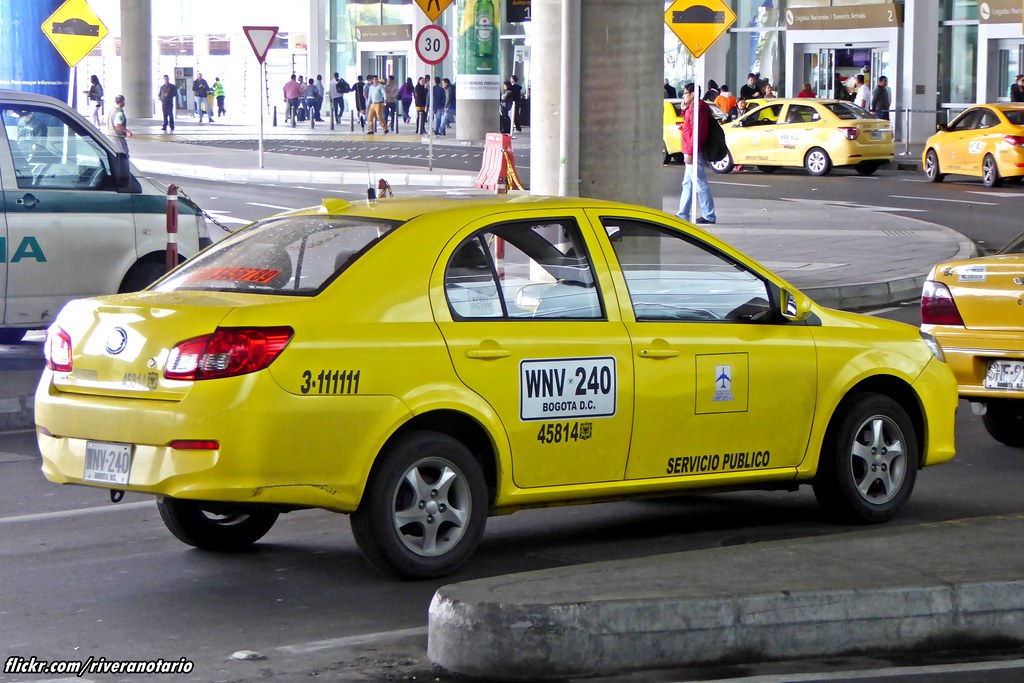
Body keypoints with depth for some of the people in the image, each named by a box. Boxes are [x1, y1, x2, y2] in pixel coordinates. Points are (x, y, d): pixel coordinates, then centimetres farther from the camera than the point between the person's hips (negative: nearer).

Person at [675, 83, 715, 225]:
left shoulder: (697, 108, -17)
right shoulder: (692, 108, 16)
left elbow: (696, 132, -23)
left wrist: (690, 153, -24)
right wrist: (684, 111, 14)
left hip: (694, 154, -11)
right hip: (692, 153, 11)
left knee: (700, 184, -8)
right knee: (687, 184, 14)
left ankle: (709, 216, -6)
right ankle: (682, 214, 20)